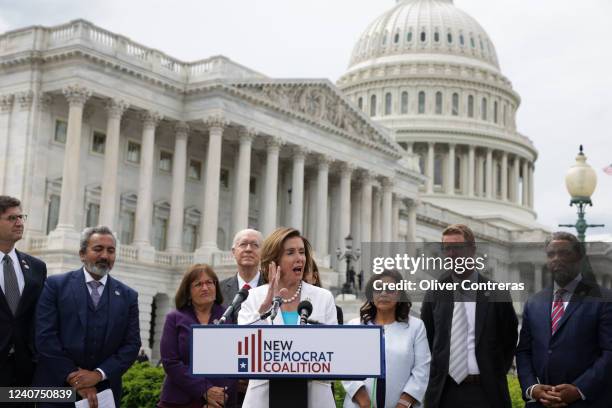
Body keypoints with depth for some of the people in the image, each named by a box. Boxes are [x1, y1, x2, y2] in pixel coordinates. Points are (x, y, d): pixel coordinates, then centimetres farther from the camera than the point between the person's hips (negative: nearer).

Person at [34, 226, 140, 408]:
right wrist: (74, 378, -13)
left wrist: (99, 374, -12)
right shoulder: (55, 285, -1)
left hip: (104, 392, 2)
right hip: (57, 390, -2)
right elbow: (45, 336, -8)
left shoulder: (128, 296, 6)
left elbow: (132, 344, 1)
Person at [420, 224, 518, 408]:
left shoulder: (496, 293, 0)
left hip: (485, 392, -2)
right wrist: (435, 375, 8)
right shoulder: (435, 293, 6)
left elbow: (510, 338, 7)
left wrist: (495, 375, 4)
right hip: (443, 391, 2)